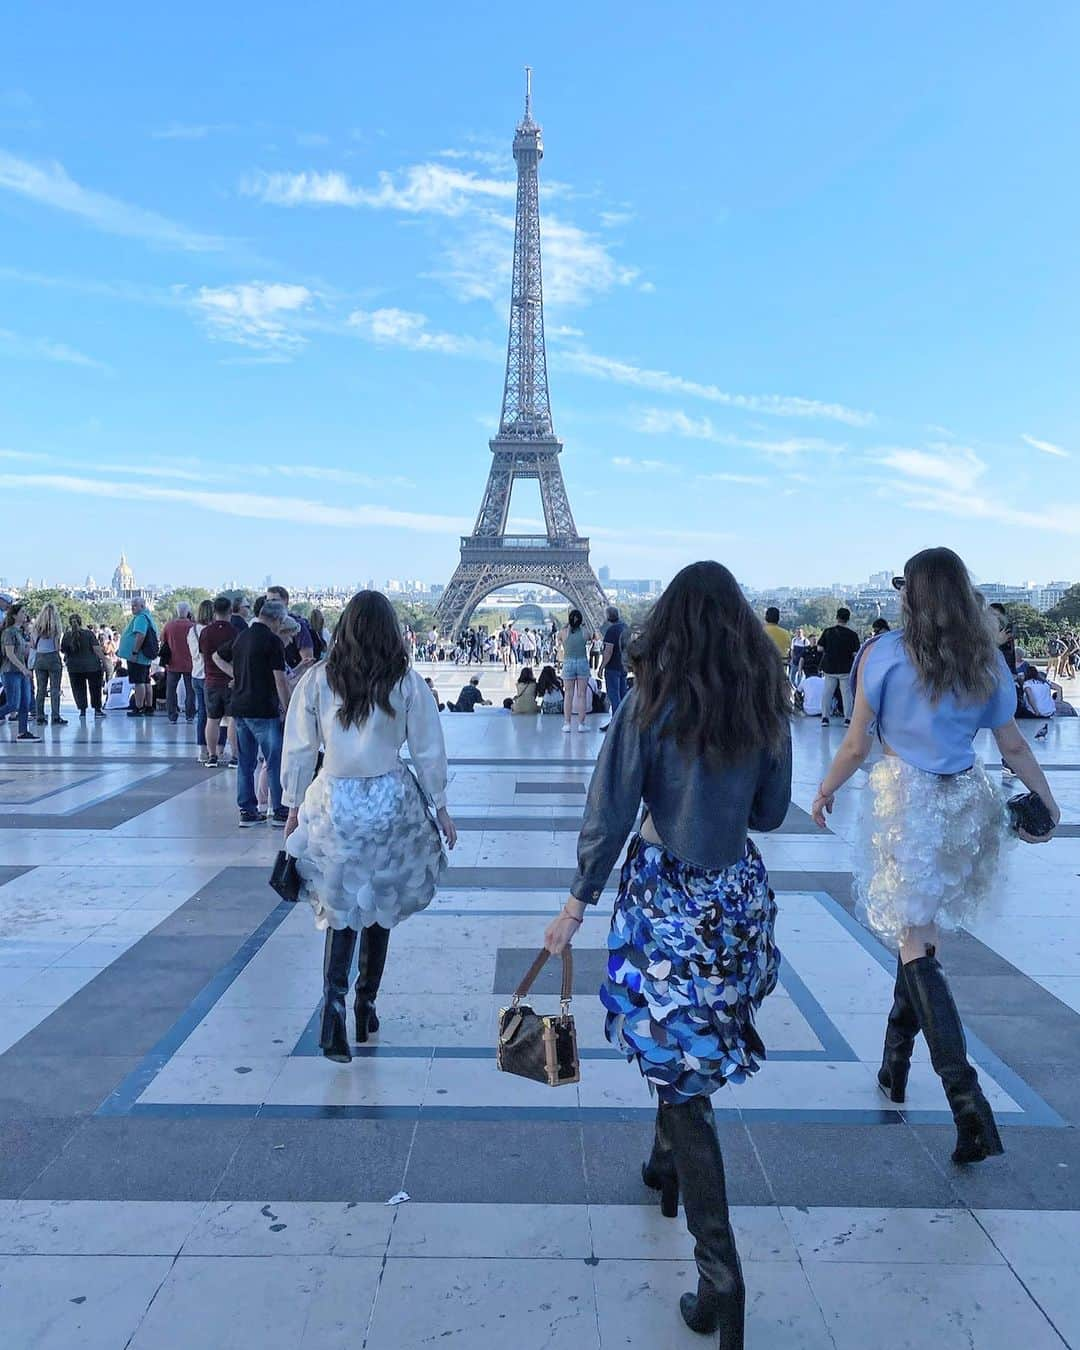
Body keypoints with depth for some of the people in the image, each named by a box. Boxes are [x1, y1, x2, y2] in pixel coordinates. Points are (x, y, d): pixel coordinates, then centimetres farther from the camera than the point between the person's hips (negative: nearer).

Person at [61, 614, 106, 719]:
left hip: (74, 667, 2)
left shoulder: (66, 636, 0)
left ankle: (82, 710, 7)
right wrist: (104, 662, -8)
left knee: (78, 689, 11)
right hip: (91, 666, -1)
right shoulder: (88, 633, -7)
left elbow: (62, 650, 7)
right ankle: (97, 709, 12)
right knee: (95, 688, 12)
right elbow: (97, 649, -12)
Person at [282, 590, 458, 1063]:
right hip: (391, 801, 0)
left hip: (333, 802, 0)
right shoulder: (407, 683, -5)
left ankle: (334, 1000, -10)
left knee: (341, 907, 10)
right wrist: (439, 807, 11)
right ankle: (365, 1006, 26)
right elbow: (428, 752, 0)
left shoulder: (316, 679, -3)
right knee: (380, 907, 16)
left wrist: (295, 804, 13)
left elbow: (299, 749, 2)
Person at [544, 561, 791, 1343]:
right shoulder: (766, 706, -2)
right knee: (698, 1047, 26)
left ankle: (721, 1276, 3)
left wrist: (578, 903, -4)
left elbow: (611, 814, -13)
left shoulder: (652, 705, -14)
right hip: (740, 895, 5)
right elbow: (771, 813, 7)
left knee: (677, 1060, 2)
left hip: (665, 898, -5)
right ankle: (668, 1165, 47)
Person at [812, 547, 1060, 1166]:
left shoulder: (888, 653, -10)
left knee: (914, 943, -3)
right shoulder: (988, 661, 3)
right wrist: (1048, 803, 22)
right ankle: (897, 1062, 32)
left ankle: (966, 1095, -13)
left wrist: (826, 791, 10)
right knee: (925, 929, 18)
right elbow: (1014, 745, 9)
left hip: (905, 799, -5)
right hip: (966, 801, 5)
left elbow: (857, 746, -6)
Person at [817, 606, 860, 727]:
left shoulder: (828, 631, -3)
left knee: (827, 692, 10)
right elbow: (855, 653, -10)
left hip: (829, 668, 2)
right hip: (845, 669, -2)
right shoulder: (852, 634, -8)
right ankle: (847, 718, 6)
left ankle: (825, 717, 7)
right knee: (846, 693, 7)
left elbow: (819, 648, -2)